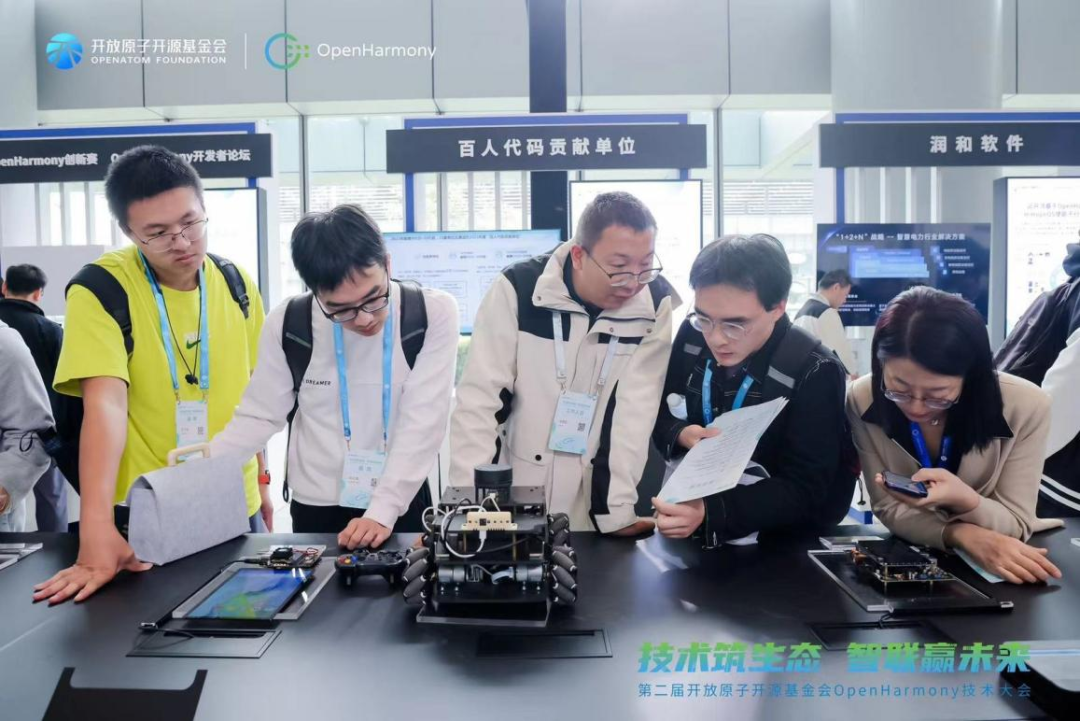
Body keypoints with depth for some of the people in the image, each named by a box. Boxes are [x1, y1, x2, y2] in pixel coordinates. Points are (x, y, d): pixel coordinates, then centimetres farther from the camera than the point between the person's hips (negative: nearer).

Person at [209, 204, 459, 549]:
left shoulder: (433, 313, -14)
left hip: (401, 505, -1)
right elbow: (259, 416, -1)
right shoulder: (287, 323, -8)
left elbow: (423, 421, -18)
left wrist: (384, 510, -25)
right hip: (315, 508, 2)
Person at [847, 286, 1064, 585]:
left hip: (1001, 567, 1)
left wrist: (964, 499, -33)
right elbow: (889, 508, -12)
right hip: (911, 558, -1)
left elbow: (1017, 523, -12)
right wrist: (962, 534, -29)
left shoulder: (1026, 406, -19)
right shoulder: (863, 401, -17)